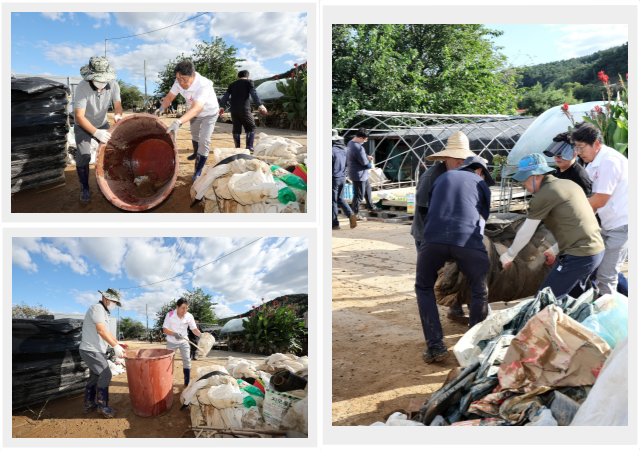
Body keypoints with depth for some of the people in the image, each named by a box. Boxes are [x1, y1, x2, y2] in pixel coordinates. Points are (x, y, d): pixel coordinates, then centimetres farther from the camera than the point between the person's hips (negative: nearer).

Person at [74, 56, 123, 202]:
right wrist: (96, 132, -47)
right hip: (83, 126, -4)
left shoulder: (113, 85, -20)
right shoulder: (82, 87, -32)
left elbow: (117, 104, -7)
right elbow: (79, 116, -36)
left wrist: (117, 115, -31)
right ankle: (84, 188, 2)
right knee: (83, 156, -16)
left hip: (102, 124, 4)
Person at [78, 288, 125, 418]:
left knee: (95, 376, 17)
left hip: (96, 351, 11)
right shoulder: (97, 308, -15)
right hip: (91, 351, -11)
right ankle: (103, 406, -3)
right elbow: (101, 330, -26)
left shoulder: (103, 311, 18)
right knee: (105, 375, -10)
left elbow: (106, 331, 26)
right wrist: (115, 346, -26)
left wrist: (117, 342, 16)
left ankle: (89, 405, 26)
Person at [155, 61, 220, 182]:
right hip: (193, 113, 6)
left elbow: (196, 108, -56)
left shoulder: (203, 85, -45)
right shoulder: (179, 82, -24)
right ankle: (196, 153, 57)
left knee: (204, 141, -13)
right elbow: (170, 96, -11)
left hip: (209, 113, -6)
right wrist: (162, 108, -34)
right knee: (194, 135, 27)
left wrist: (178, 122, -69)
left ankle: (198, 172, -4)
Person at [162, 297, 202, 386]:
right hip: (171, 342, -2)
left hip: (184, 341, 2)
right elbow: (165, 329, -16)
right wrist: (174, 333, -34)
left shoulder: (189, 316, -11)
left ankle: (187, 384, 11)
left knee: (187, 362, 2)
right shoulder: (170, 315, -17)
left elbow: (194, 329, -6)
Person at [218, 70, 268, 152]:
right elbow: (253, 93, -6)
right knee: (251, 128, 4)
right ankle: (249, 147, -8)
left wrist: (222, 106, 13)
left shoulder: (232, 84, 21)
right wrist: (260, 105, -12)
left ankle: (237, 148, 6)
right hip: (244, 108, -4)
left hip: (234, 109, 4)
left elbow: (226, 95, 14)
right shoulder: (249, 82, 7)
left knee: (236, 129, 9)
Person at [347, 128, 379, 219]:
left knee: (367, 189, 27)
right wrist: (370, 165, -2)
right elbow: (365, 163, -24)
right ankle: (355, 214, 12)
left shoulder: (350, 143, 2)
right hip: (358, 175, -11)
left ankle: (371, 207, 44)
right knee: (359, 195, 1)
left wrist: (367, 156, 3)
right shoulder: (358, 148, -29)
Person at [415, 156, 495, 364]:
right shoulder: (480, 184, 23)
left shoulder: (444, 177, 30)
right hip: (468, 240, -1)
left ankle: (435, 346, 10)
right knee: (479, 293, 18)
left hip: (433, 238, 2)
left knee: (424, 288, 19)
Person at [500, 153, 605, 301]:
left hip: (578, 257, -10)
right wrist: (555, 250, 29)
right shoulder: (569, 184, 15)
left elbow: (525, 233, -5)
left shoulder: (545, 193, -12)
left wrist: (509, 255, 10)